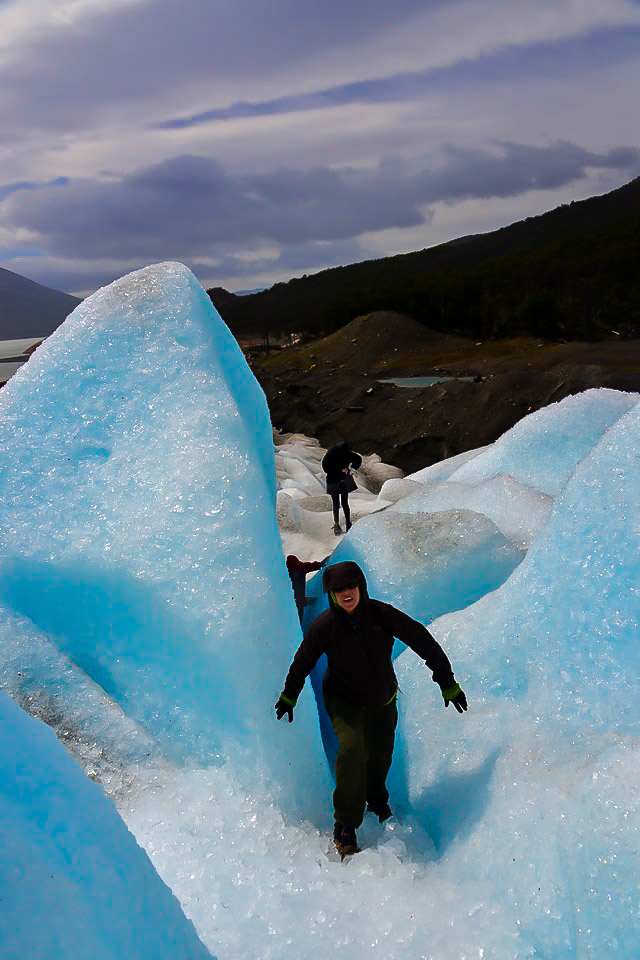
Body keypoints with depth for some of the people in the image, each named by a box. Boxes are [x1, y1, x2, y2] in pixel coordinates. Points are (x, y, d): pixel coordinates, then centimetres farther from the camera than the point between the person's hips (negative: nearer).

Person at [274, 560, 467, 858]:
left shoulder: (381, 614, -22)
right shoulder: (324, 626, -22)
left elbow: (424, 642, -13)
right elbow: (303, 661, -4)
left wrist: (447, 683, -9)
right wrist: (289, 696, 9)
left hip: (382, 699, 2)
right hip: (343, 700, -2)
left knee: (381, 752, 15)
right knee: (352, 747, -24)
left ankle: (376, 798, 50)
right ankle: (345, 826, -7)